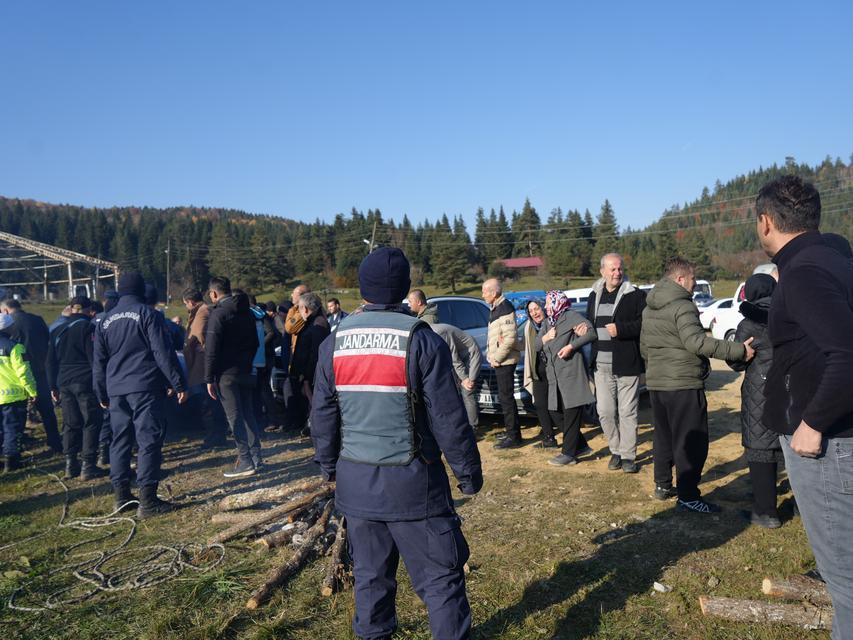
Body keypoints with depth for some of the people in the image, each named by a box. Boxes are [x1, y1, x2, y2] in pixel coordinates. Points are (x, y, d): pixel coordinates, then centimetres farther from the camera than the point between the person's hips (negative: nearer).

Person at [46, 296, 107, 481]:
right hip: (85, 383, -6)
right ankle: (88, 466, -1)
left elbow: (51, 362, 16)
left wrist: (53, 387, 20)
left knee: (70, 424, 12)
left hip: (64, 383, 7)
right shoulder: (88, 328, -8)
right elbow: (94, 358, -13)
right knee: (91, 423, 0)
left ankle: (70, 466, 15)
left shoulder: (57, 331, 13)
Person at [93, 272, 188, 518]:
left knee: (120, 440, 14)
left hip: (116, 391, 6)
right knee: (149, 441, -4)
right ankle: (147, 501, -6)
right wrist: (179, 384, -8)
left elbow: (98, 362, 18)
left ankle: (121, 495, 19)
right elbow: (163, 353, -11)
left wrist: (102, 394, 26)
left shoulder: (106, 321, 14)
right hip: (146, 388, -6)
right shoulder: (147, 314, -4)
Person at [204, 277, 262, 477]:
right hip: (246, 372, 7)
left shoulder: (219, 313, -12)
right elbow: (255, 343, 18)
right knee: (248, 415, 13)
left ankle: (246, 463, -2)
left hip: (226, 374, -7)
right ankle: (255, 458, 18)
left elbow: (211, 349, -16)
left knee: (235, 417, -3)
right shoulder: (247, 312, 12)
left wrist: (209, 379, -12)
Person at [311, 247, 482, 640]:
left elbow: (322, 415, 6)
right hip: (411, 480, -4)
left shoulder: (334, 343, 1)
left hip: (355, 481, 5)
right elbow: (448, 418, -11)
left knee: (369, 574, 18)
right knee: (440, 577, 6)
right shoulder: (421, 341, -12)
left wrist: (329, 466, 20)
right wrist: (469, 471, 1)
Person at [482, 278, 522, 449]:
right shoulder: (495, 308, 15)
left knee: (506, 397, -5)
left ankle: (513, 436, 2)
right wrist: (490, 354, 8)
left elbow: (510, 338, -22)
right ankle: (512, 433, 24)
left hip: (505, 361, -10)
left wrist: (497, 358, -17)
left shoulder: (505, 308, -15)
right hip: (499, 361, 10)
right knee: (505, 397, 15)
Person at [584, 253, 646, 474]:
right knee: (605, 411, 8)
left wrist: (620, 329, -21)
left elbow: (645, 323, -12)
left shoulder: (635, 295, -5)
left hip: (627, 364, -5)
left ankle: (628, 455, 14)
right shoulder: (595, 295, 13)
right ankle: (616, 450, 25)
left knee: (627, 412, 3)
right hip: (601, 365, 5)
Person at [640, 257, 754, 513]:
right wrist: (739, 350, -26)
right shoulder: (682, 307, -15)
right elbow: (696, 342, -27)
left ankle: (662, 485, 28)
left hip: (656, 383, 9)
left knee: (663, 436, 19)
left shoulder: (649, 308, 13)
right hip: (684, 385, -9)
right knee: (692, 442, 0)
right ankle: (688, 497, 3)